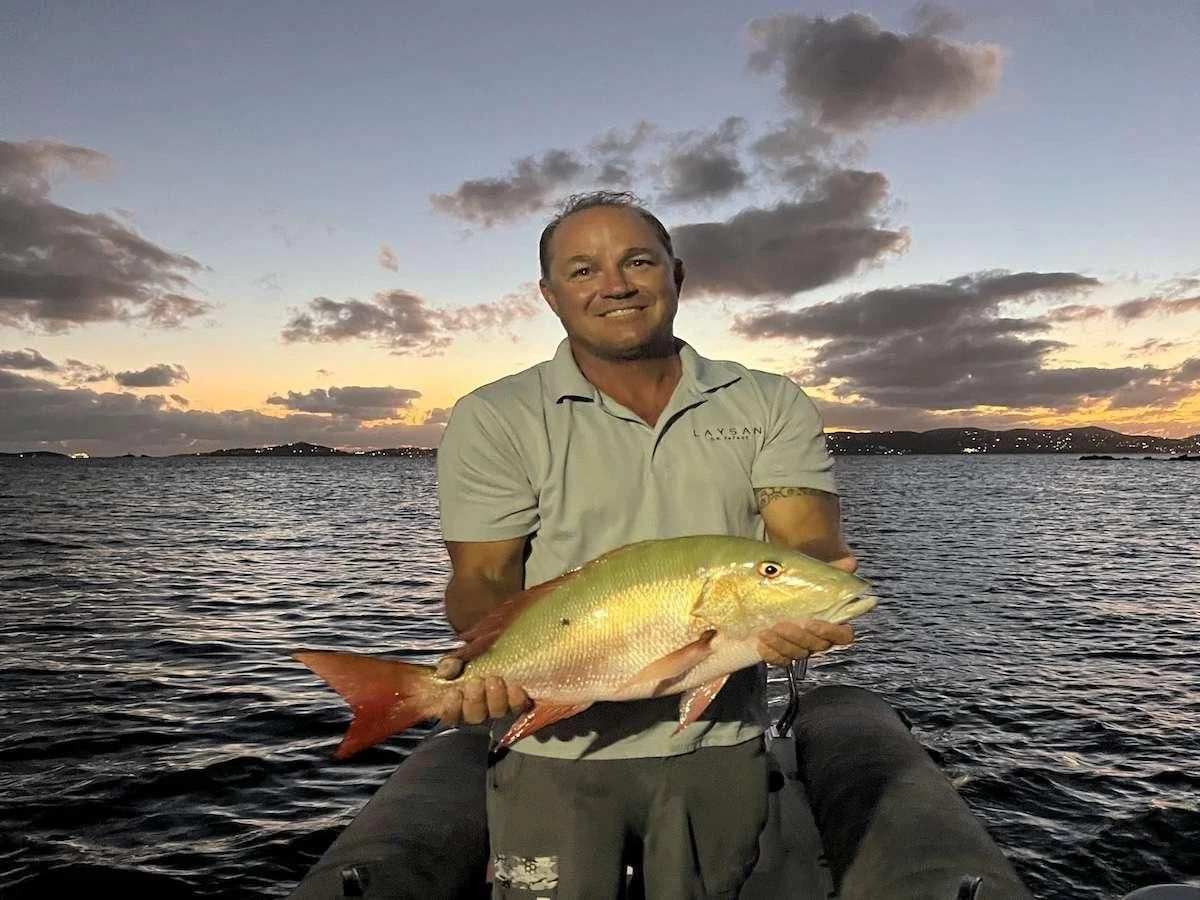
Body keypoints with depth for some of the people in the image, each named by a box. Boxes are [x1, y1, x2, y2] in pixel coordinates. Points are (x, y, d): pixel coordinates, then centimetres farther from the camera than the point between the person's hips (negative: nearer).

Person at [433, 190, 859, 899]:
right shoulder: (494, 420, -3)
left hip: (722, 745, 3)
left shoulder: (772, 406, 2)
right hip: (557, 749, -2)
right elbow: (486, 578, -6)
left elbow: (809, 543, -8)